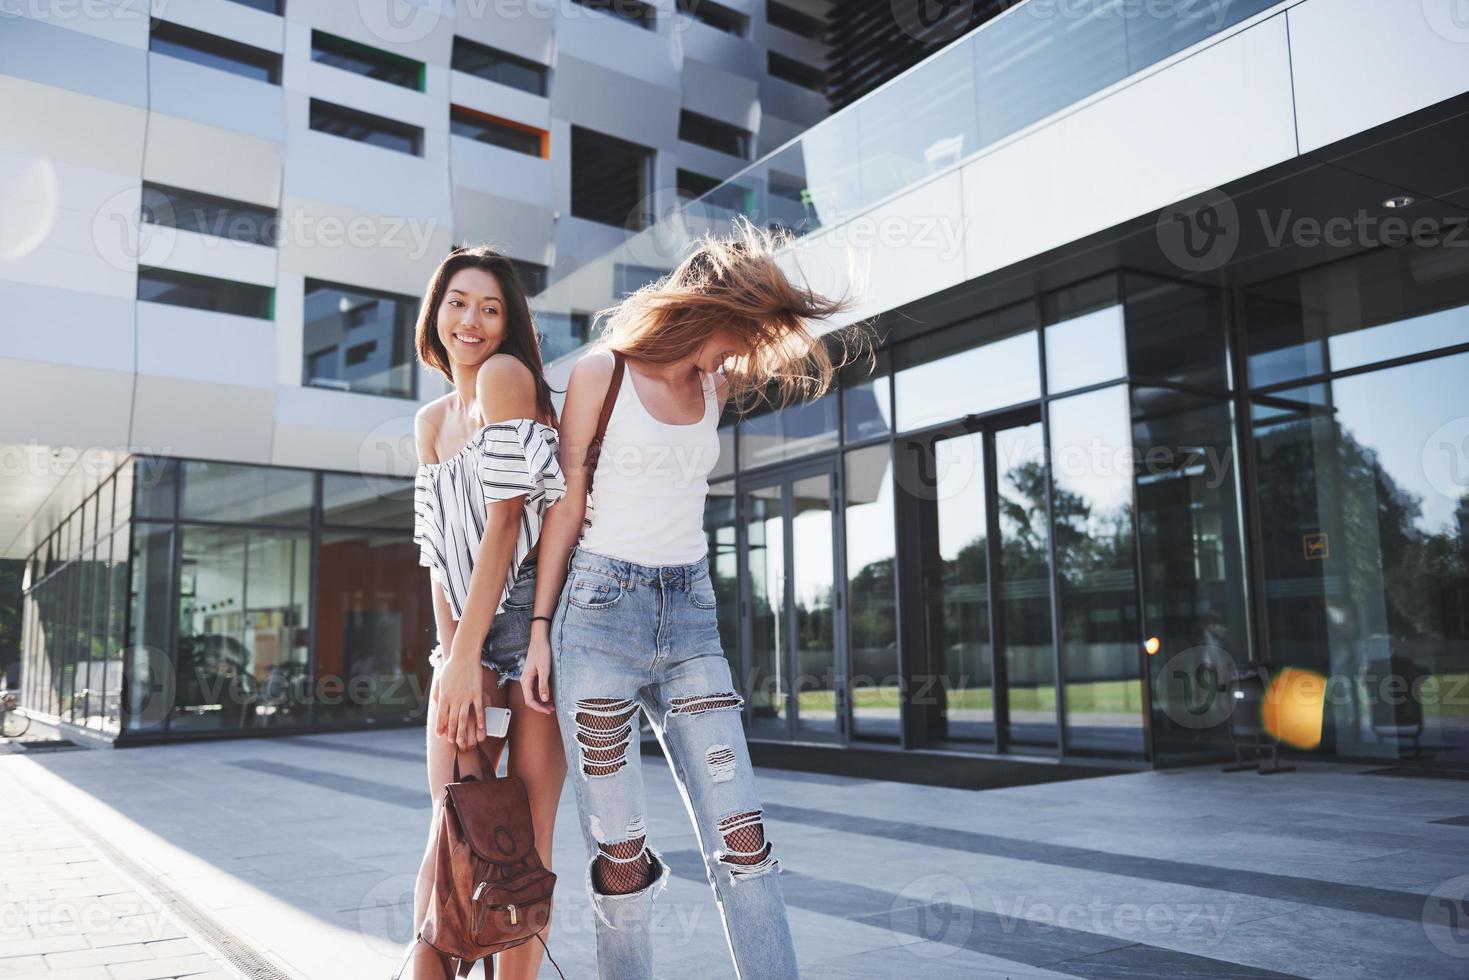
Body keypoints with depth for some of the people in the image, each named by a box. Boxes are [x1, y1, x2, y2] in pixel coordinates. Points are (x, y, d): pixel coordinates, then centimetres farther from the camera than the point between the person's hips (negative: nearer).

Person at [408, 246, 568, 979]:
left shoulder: (506, 375, -7)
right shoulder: (430, 422, 14)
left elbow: (504, 521, -15)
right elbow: (439, 551, 8)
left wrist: (466, 656, -17)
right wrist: (450, 654, -7)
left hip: (535, 621, -6)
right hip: (466, 632, 6)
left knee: (526, 837, -1)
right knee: (450, 830, 1)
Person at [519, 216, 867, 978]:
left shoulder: (716, 387, 12)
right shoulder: (601, 374, -1)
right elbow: (565, 507, -1)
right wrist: (539, 628, -3)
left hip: (691, 617, 4)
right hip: (600, 609, -4)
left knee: (741, 838, -3)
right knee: (621, 854, -1)